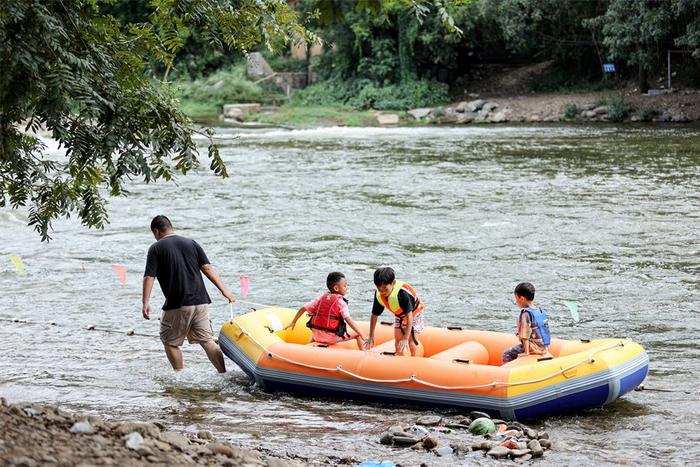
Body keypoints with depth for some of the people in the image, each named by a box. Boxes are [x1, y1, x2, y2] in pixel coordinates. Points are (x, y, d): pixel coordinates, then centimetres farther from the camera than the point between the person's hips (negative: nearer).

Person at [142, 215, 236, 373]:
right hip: (200, 301, 5)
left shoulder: (156, 248, 0)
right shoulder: (191, 243, 12)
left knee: (170, 342, 12)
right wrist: (224, 290, 3)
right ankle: (224, 374, 0)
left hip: (177, 306, -4)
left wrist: (145, 303, -9)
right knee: (207, 340, 7)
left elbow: (149, 277, -8)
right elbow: (207, 268, 5)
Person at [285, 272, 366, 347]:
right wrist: (362, 335, -21)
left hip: (318, 337, 6)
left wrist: (293, 322, 19)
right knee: (358, 335, 2)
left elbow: (303, 308, 7)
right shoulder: (340, 302, -9)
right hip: (332, 338, -6)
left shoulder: (321, 298, 8)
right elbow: (348, 320, -19)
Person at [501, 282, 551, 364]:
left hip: (535, 347, -9)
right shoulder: (541, 312, 10)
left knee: (507, 355, -5)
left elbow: (525, 336, -19)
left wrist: (527, 352, -18)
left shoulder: (525, 314, -16)